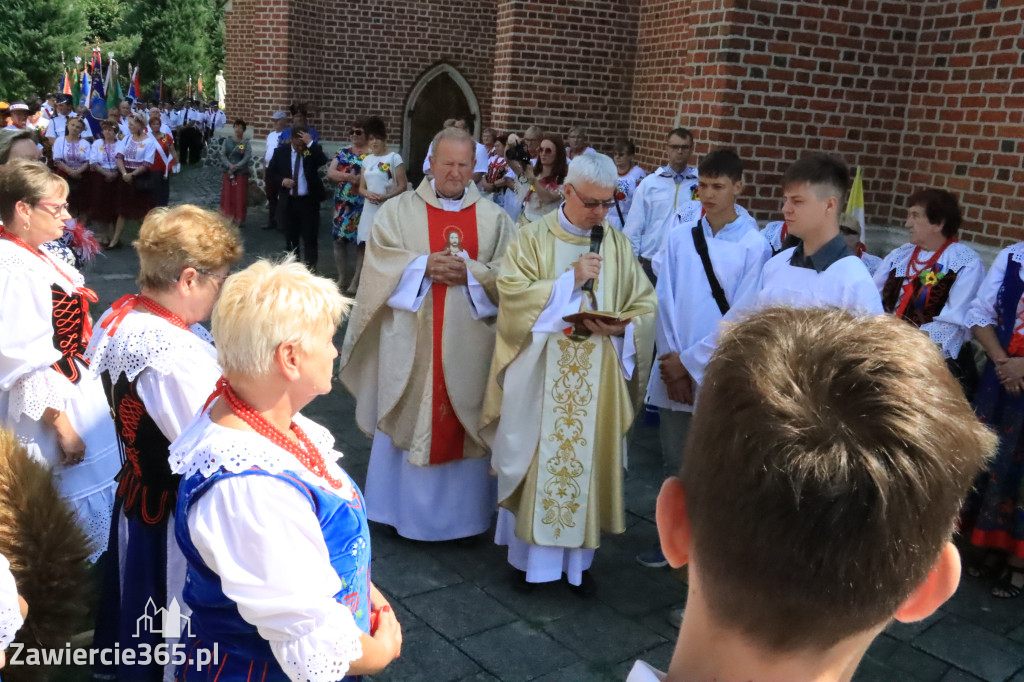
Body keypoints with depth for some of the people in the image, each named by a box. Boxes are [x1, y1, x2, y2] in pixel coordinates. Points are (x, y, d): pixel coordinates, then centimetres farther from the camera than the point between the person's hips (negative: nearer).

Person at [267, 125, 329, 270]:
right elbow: (271, 171, 8)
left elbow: (323, 162, -24)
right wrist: (282, 180, -11)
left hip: (309, 201, -2)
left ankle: (310, 269, 3)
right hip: (288, 201, 3)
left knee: (310, 238, -1)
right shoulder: (281, 151, 0)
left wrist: (310, 144, -27)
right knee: (291, 237, 14)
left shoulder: (313, 150, -5)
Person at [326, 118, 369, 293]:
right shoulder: (343, 152, 12)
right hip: (342, 204, 6)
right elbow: (330, 173, 1)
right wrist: (348, 176, -15)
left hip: (362, 205, -6)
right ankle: (342, 279, 23)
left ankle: (355, 282, 7)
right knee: (339, 239, 10)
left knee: (361, 242, -1)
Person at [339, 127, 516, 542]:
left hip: (468, 343, 1)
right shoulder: (398, 211, 6)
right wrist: (424, 266, -18)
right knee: (407, 418, 6)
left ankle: (461, 511, 20)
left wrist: (470, 272, -16)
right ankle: (402, 506, 22)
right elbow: (380, 262, -4)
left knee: (463, 424, 6)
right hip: (411, 340, -1)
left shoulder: (494, 218, 7)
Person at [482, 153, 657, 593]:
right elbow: (512, 294, -12)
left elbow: (645, 304, 6)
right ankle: (529, 553, 20)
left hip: (597, 379, 3)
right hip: (540, 375, -2)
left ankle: (578, 556, 22)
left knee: (588, 461, 8)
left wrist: (621, 326, -14)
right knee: (537, 460, 5)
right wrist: (570, 280, -17)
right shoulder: (533, 238, -1)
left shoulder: (617, 244, 7)